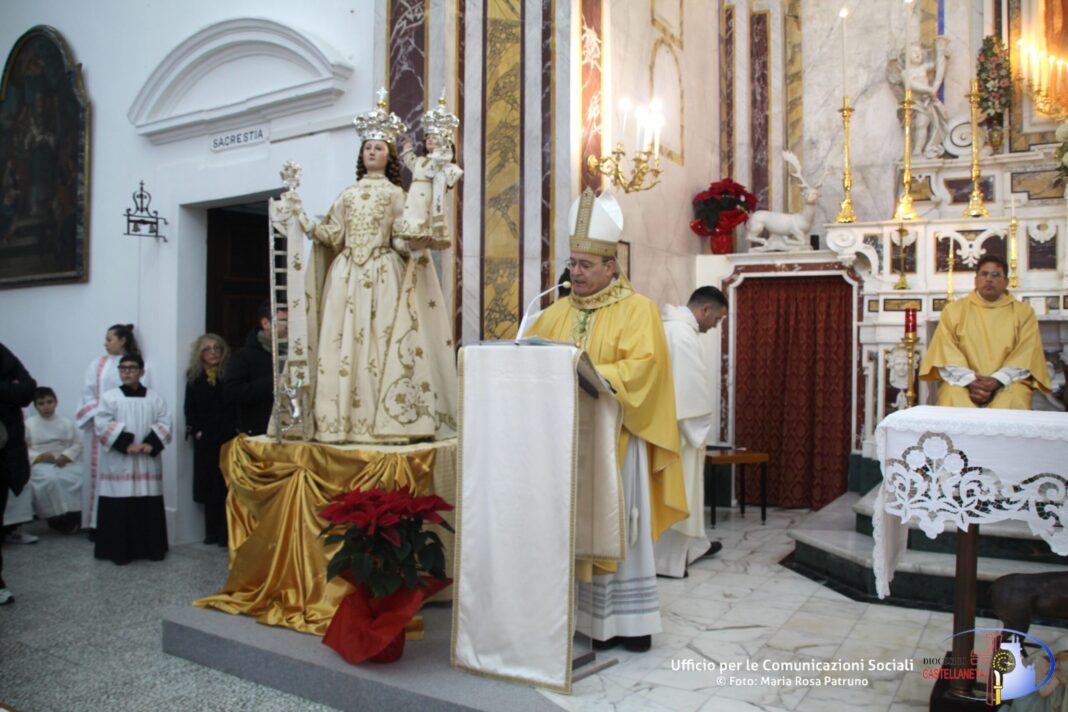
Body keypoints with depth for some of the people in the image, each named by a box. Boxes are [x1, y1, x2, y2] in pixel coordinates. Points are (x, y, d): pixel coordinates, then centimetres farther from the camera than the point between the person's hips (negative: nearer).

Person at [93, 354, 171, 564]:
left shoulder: (154, 398, 8)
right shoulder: (109, 397, 3)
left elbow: (164, 424, 3)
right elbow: (102, 426, -7)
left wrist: (151, 444, -12)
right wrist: (126, 445, -15)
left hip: (147, 463, 2)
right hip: (118, 463, -2)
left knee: (149, 507, 4)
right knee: (119, 508, -3)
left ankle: (152, 548, 13)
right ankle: (119, 550, 6)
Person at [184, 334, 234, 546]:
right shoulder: (194, 377, 8)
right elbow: (190, 408, 7)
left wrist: (234, 430, -12)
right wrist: (195, 430, -4)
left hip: (227, 436, -3)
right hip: (205, 438, 3)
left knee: (226, 484, -4)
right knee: (208, 484, 7)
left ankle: (226, 532, 1)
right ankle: (211, 531, 15)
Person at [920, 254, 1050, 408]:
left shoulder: (1023, 312, 12)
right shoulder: (954, 309, 12)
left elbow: (1027, 355, 1)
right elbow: (946, 352, 1)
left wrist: (997, 380, -15)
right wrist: (969, 380, -15)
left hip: (1007, 381, 1)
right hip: (963, 381, 0)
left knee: (1014, 399, -31)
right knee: (953, 396, -31)